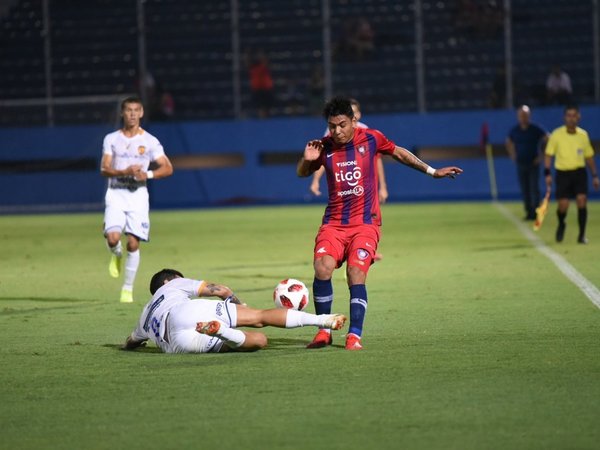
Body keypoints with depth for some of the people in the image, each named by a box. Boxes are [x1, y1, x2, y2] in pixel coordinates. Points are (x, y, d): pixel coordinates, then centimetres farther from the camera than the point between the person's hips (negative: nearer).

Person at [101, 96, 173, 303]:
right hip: (116, 193, 0)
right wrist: (125, 172, -21)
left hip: (138, 195, 0)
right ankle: (116, 255, 19)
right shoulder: (111, 139, 5)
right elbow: (104, 169, -2)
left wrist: (148, 174, -15)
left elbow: (167, 168, 3)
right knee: (113, 237, -19)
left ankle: (128, 289, 7)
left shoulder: (149, 141, 3)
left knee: (133, 243, -6)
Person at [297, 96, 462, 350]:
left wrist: (432, 172, 20)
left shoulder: (371, 139, -2)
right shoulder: (324, 147, 1)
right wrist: (307, 160, -7)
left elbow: (399, 153, 16)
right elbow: (302, 174, 16)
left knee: (356, 274, -21)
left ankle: (354, 336, -16)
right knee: (322, 268, -22)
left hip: (365, 224, -1)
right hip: (333, 223, 1)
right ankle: (324, 331, -9)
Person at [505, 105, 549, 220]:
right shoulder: (514, 131, 4)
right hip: (521, 164, 3)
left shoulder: (536, 130, -6)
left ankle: (535, 213, -10)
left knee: (534, 189, -9)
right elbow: (508, 143, 23)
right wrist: (513, 156, 12)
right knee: (524, 190, 4)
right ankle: (528, 212, 12)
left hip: (533, 164, -3)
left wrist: (541, 156, -4)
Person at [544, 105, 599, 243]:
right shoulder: (556, 134, -4)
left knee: (582, 200, -15)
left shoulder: (583, 135, 4)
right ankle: (561, 225, 31)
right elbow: (549, 155, -1)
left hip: (579, 172, 1)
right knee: (563, 205, -4)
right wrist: (547, 174, -10)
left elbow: (589, 157, 14)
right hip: (563, 173, -1)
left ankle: (582, 235, -4)